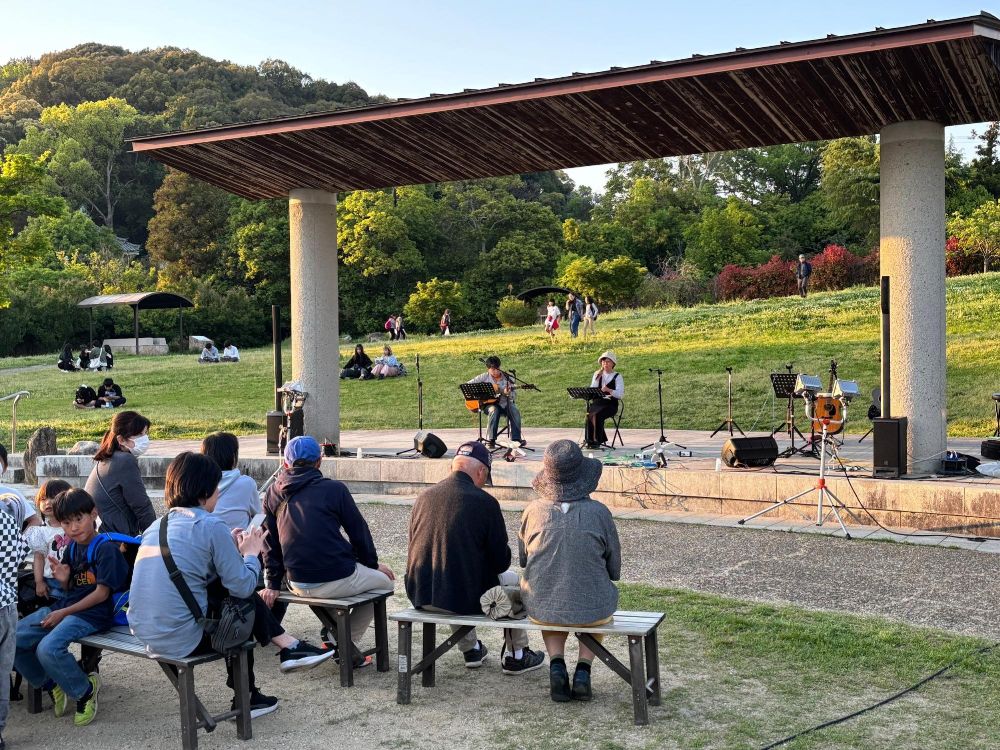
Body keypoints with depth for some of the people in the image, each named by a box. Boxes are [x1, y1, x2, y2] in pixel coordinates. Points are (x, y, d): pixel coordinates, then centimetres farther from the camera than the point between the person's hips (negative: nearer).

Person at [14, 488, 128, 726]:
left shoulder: (106, 549, -12)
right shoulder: (71, 548, 13)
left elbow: (101, 593, -15)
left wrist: (63, 613, -14)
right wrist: (63, 579, -6)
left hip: (92, 614, -9)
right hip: (63, 607, 9)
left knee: (48, 648, -31)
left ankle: (85, 690, -4)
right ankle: (52, 686, 15)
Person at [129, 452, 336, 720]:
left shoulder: (158, 525, 11)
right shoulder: (211, 526, -12)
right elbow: (243, 587, -10)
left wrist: (230, 549, 19)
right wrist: (250, 553, 8)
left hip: (145, 634, 7)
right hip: (181, 639, -7)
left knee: (228, 588, 16)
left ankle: (288, 647, 20)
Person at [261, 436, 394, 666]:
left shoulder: (273, 494, 8)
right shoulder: (334, 488, -4)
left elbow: (270, 542, 10)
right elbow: (358, 530, 3)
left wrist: (273, 584, 16)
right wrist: (373, 563, 18)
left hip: (296, 584, 6)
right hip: (338, 580, -6)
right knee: (384, 580, 20)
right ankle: (346, 643, 12)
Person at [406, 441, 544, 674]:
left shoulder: (424, 496, 3)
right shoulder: (485, 502, -12)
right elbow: (502, 561, -6)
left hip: (420, 596, 5)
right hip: (466, 598, -5)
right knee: (512, 580, 23)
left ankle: (471, 650, 44)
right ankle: (515, 657, 31)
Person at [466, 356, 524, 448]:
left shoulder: (506, 378, 3)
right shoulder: (484, 377, 1)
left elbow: (512, 397, 1)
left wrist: (507, 393, -23)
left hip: (505, 404, 2)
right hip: (489, 404, -2)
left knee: (515, 411, -28)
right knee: (494, 411, -36)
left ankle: (516, 439, -25)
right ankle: (490, 441, -33)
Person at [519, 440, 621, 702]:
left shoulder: (533, 511, -7)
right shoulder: (599, 512, -11)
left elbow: (523, 560, 8)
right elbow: (614, 570, 0)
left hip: (540, 609, 1)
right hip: (592, 611, -1)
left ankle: (556, 664, 15)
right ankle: (583, 670, 19)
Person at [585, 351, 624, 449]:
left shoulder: (617, 376, 2)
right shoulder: (597, 375, 15)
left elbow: (620, 394, -10)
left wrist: (609, 390, -27)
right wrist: (597, 378, -6)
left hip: (611, 404, -3)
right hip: (598, 402, 3)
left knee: (597, 415, -32)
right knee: (589, 414, -29)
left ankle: (597, 441, -22)